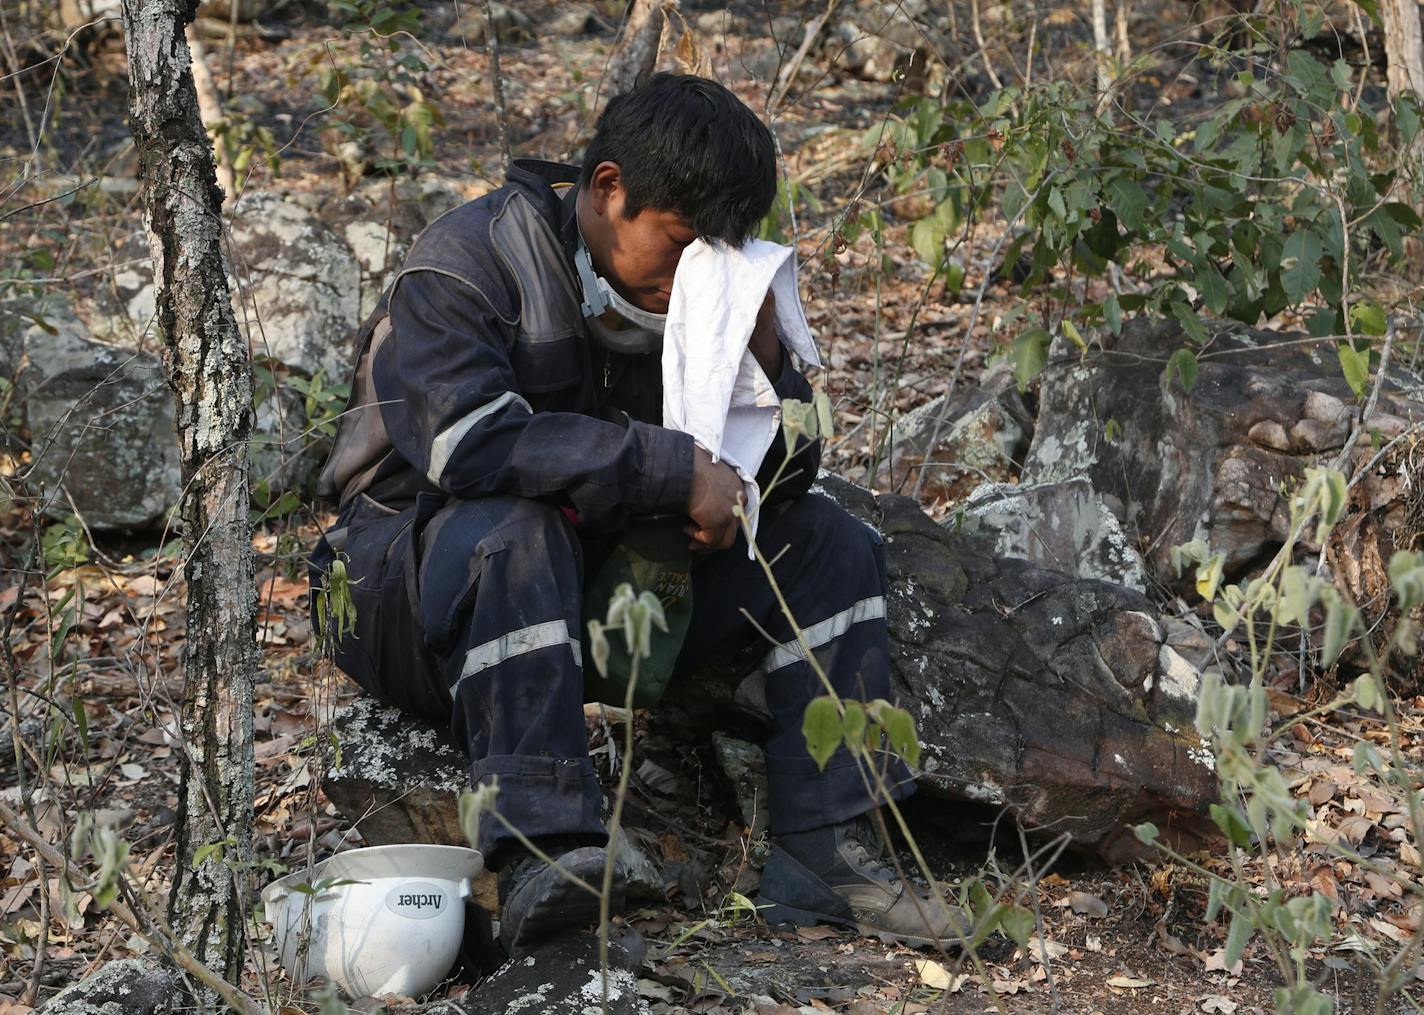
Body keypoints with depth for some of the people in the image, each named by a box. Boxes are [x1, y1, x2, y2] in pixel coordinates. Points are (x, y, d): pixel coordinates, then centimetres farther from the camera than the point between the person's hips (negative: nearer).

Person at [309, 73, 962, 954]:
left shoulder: (691, 286, 3)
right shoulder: (471, 264, -16)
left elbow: (783, 482, 4)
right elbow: (471, 439, -34)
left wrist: (764, 364, -17)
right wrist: (676, 469, -32)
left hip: (599, 583, 7)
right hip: (418, 577, -6)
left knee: (828, 543, -4)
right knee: (517, 532, -39)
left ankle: (826, 850, -13)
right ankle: (540, 854, -46)